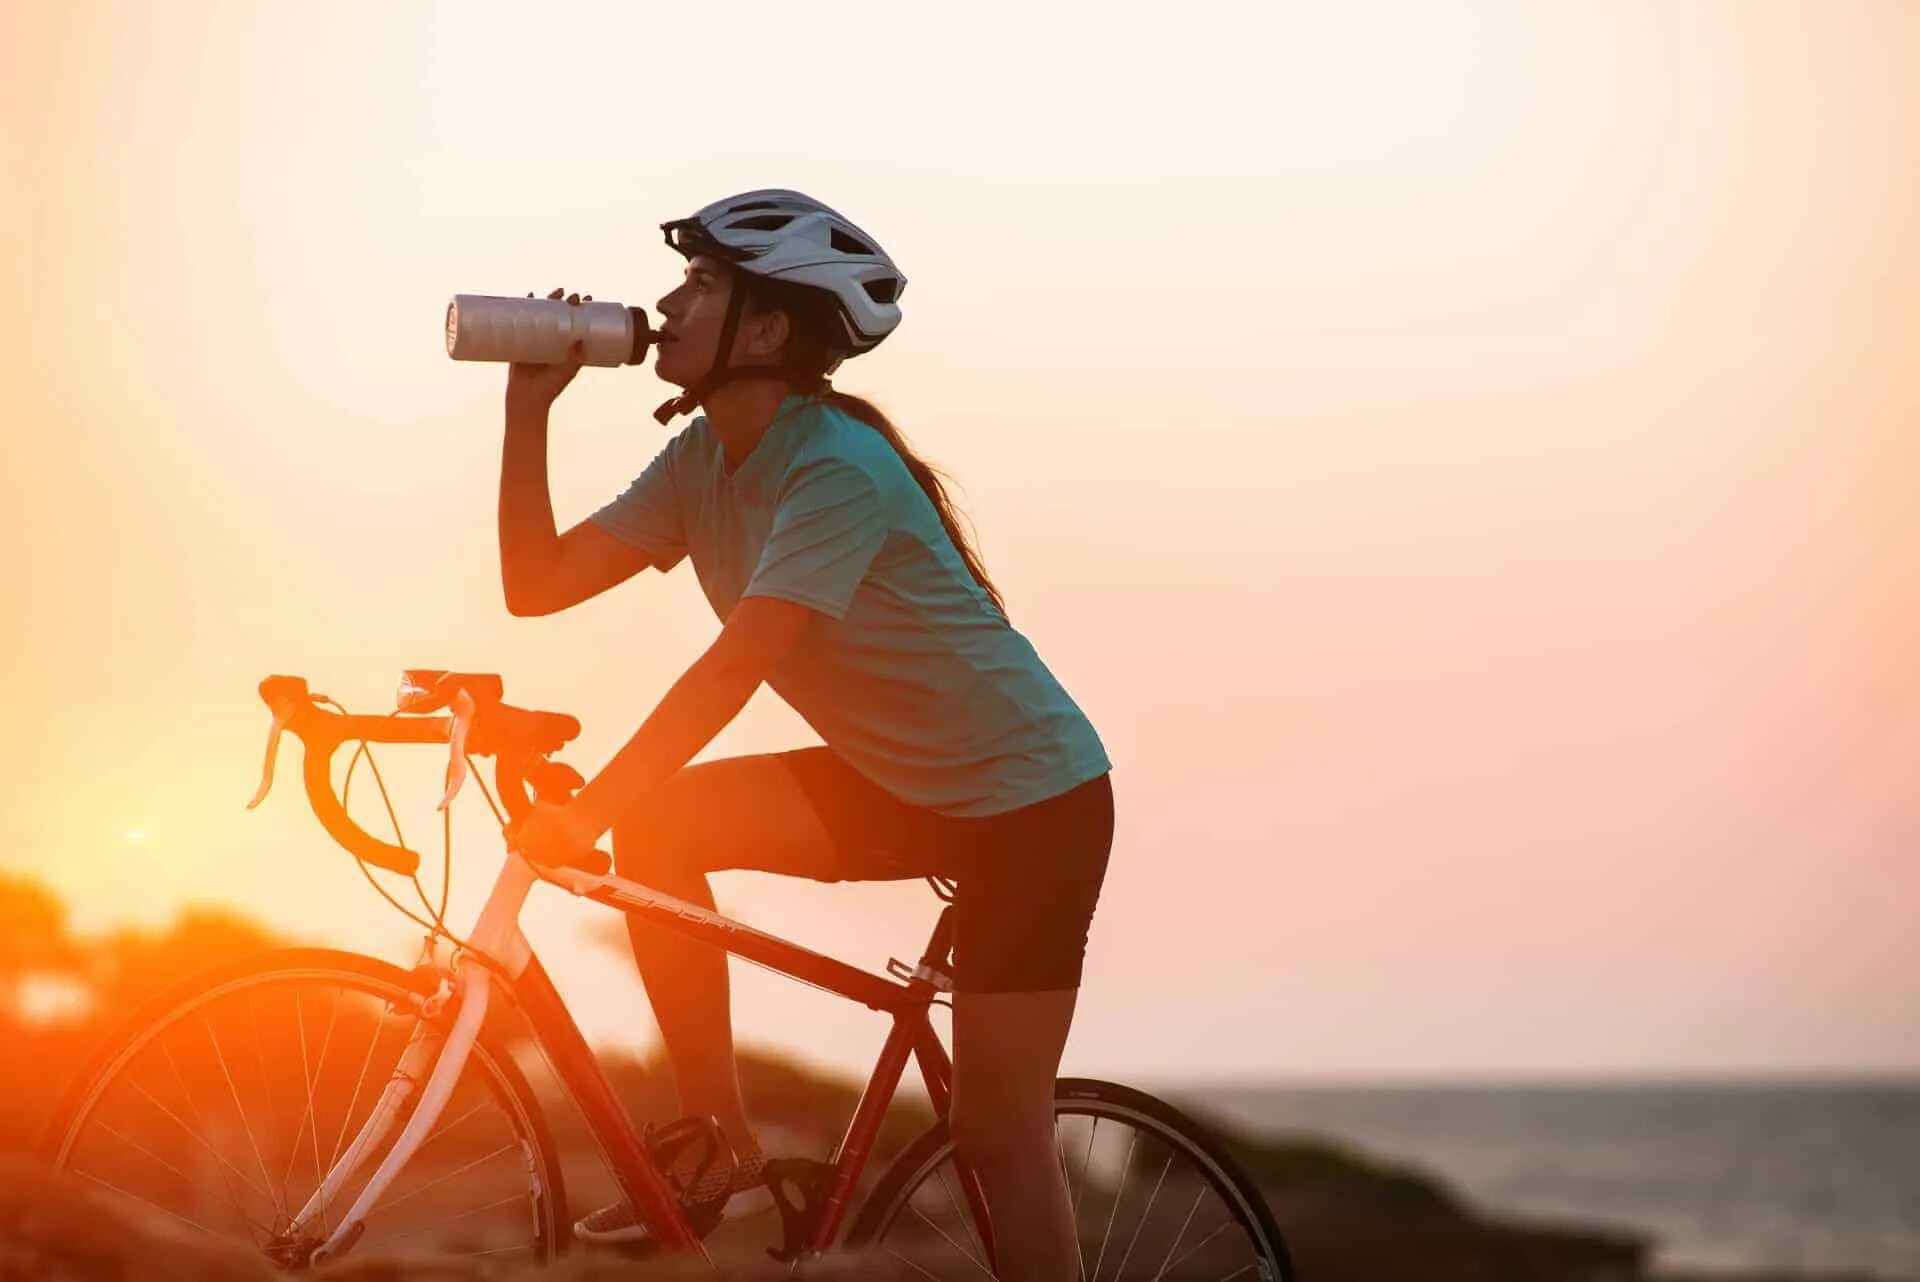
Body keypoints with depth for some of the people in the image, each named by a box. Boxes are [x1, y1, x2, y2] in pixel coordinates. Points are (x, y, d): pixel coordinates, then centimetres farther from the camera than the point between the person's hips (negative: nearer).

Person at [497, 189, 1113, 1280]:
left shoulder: (837, 466, -25)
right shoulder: (703, 462, 1)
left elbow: (734, 668, -33)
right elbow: (538, 583, -2)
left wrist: (588, 811, -38)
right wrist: (529, 411, -10)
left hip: (1028, 799, -8)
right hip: (900, 782, 8)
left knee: (997, 1134, -7)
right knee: (657, 827, -9)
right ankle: (726, 1150, -1)